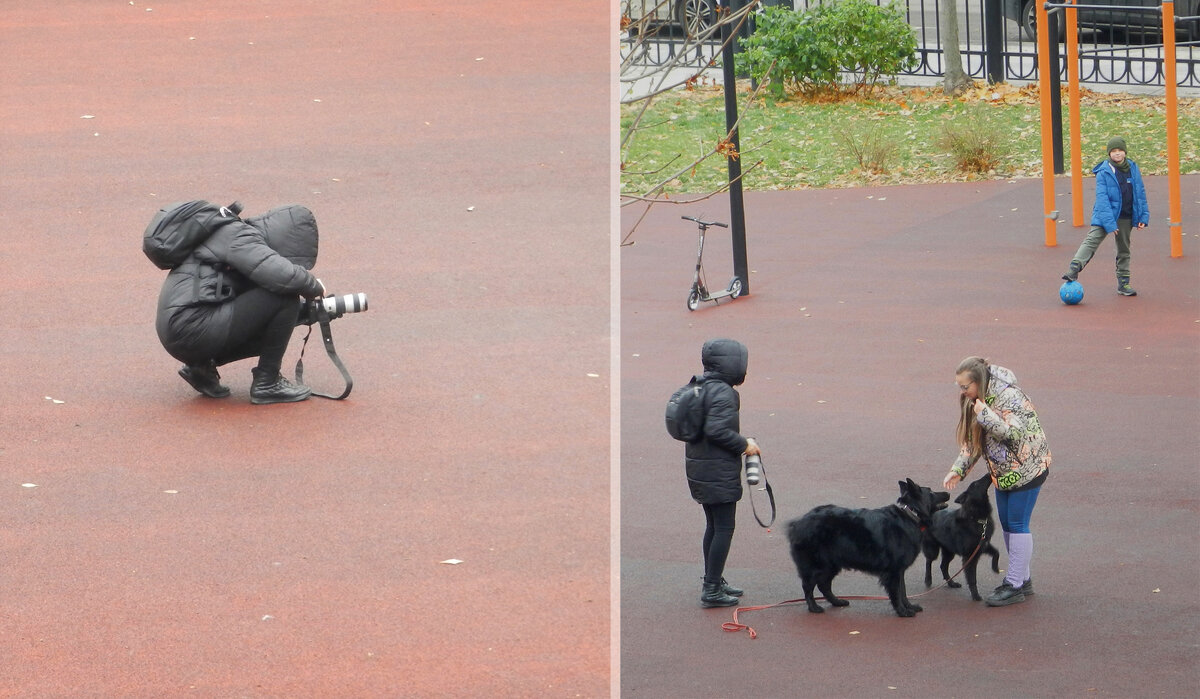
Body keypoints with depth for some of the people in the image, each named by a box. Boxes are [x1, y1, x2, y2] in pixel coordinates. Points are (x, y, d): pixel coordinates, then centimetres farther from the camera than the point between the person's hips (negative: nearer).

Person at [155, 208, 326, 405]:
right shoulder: (241, 238, -9)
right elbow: (285, 276, -23)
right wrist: (315, 287, -2)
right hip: (192, 329, -10)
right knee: (285, 299, -12)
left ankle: (201, 366, 14)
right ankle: (267, 384, -4)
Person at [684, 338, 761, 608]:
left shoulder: (701, 388, 11)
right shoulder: (723, 393, -19)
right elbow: (717, 430, -27)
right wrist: (744, 445, -14)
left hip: (699, 469, 10)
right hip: (719, 471, -10)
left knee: (714, 525, 19)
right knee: (724, 528, -4)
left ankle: (713, 582, 27)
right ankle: (712, 590, -4)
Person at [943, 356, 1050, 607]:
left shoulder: (1008, 397, -24)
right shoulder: (974, 400, 3)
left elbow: (1014, 434, -31)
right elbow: (971, 441, 9)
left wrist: (985, 415, -33)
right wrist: (958, 469, -2)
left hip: (1026, 468, -9)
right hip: (1003, 471, 9)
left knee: (1017, 524, -6)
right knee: (1007, 523, 13)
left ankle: (1015, 585, -1)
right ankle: (1023, 579, 24)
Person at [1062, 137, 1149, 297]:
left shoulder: (1133, 169, 4)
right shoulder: (1104, 172, -11)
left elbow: (1140, 192, 11)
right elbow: (1102, 198, -16)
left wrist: (1143, 216, 6)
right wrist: (1109, 224, -23)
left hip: (1126, 217, 5)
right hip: (1106, 215, -5)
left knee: (1124, 250, 14)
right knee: (1092, 240, -23)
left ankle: (1123, 283, 25)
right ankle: (1073, 270, -37)